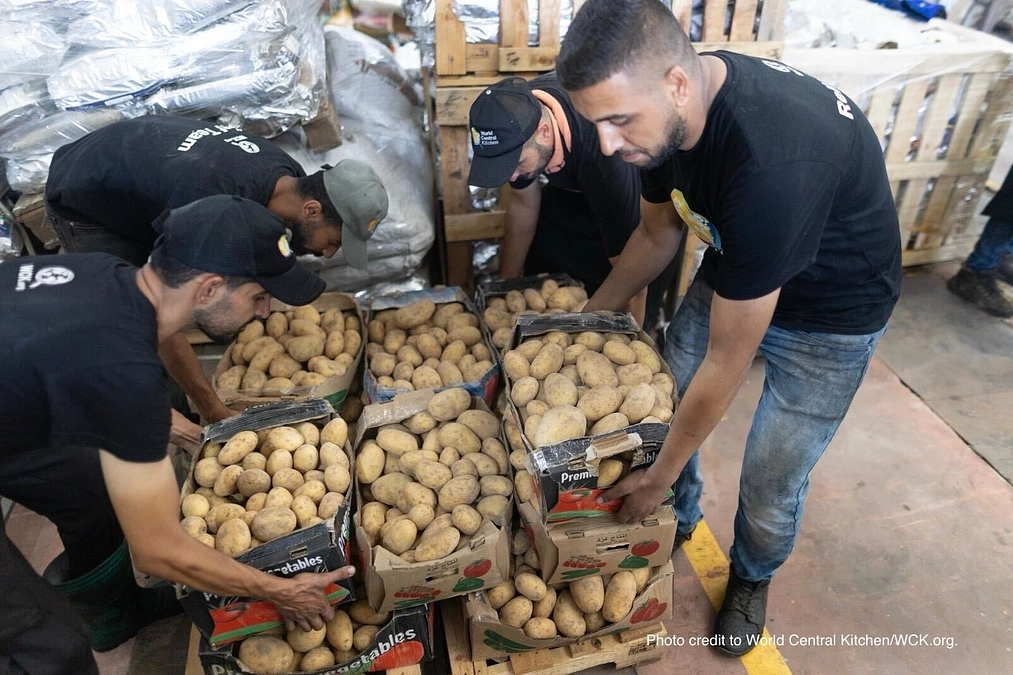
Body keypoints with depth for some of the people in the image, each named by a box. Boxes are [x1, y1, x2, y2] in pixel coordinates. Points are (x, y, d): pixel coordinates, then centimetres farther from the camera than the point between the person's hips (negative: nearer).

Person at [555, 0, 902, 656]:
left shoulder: (773, 162, -42)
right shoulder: (665, 110, -18)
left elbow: (727, 361, -31)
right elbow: (657, 232, 3)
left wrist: (659, 475, -18)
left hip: (830, 312, -6)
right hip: (733, 269, 6)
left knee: (772, 486, 5)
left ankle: (753, 577, 40)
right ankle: (680, 520, 40)